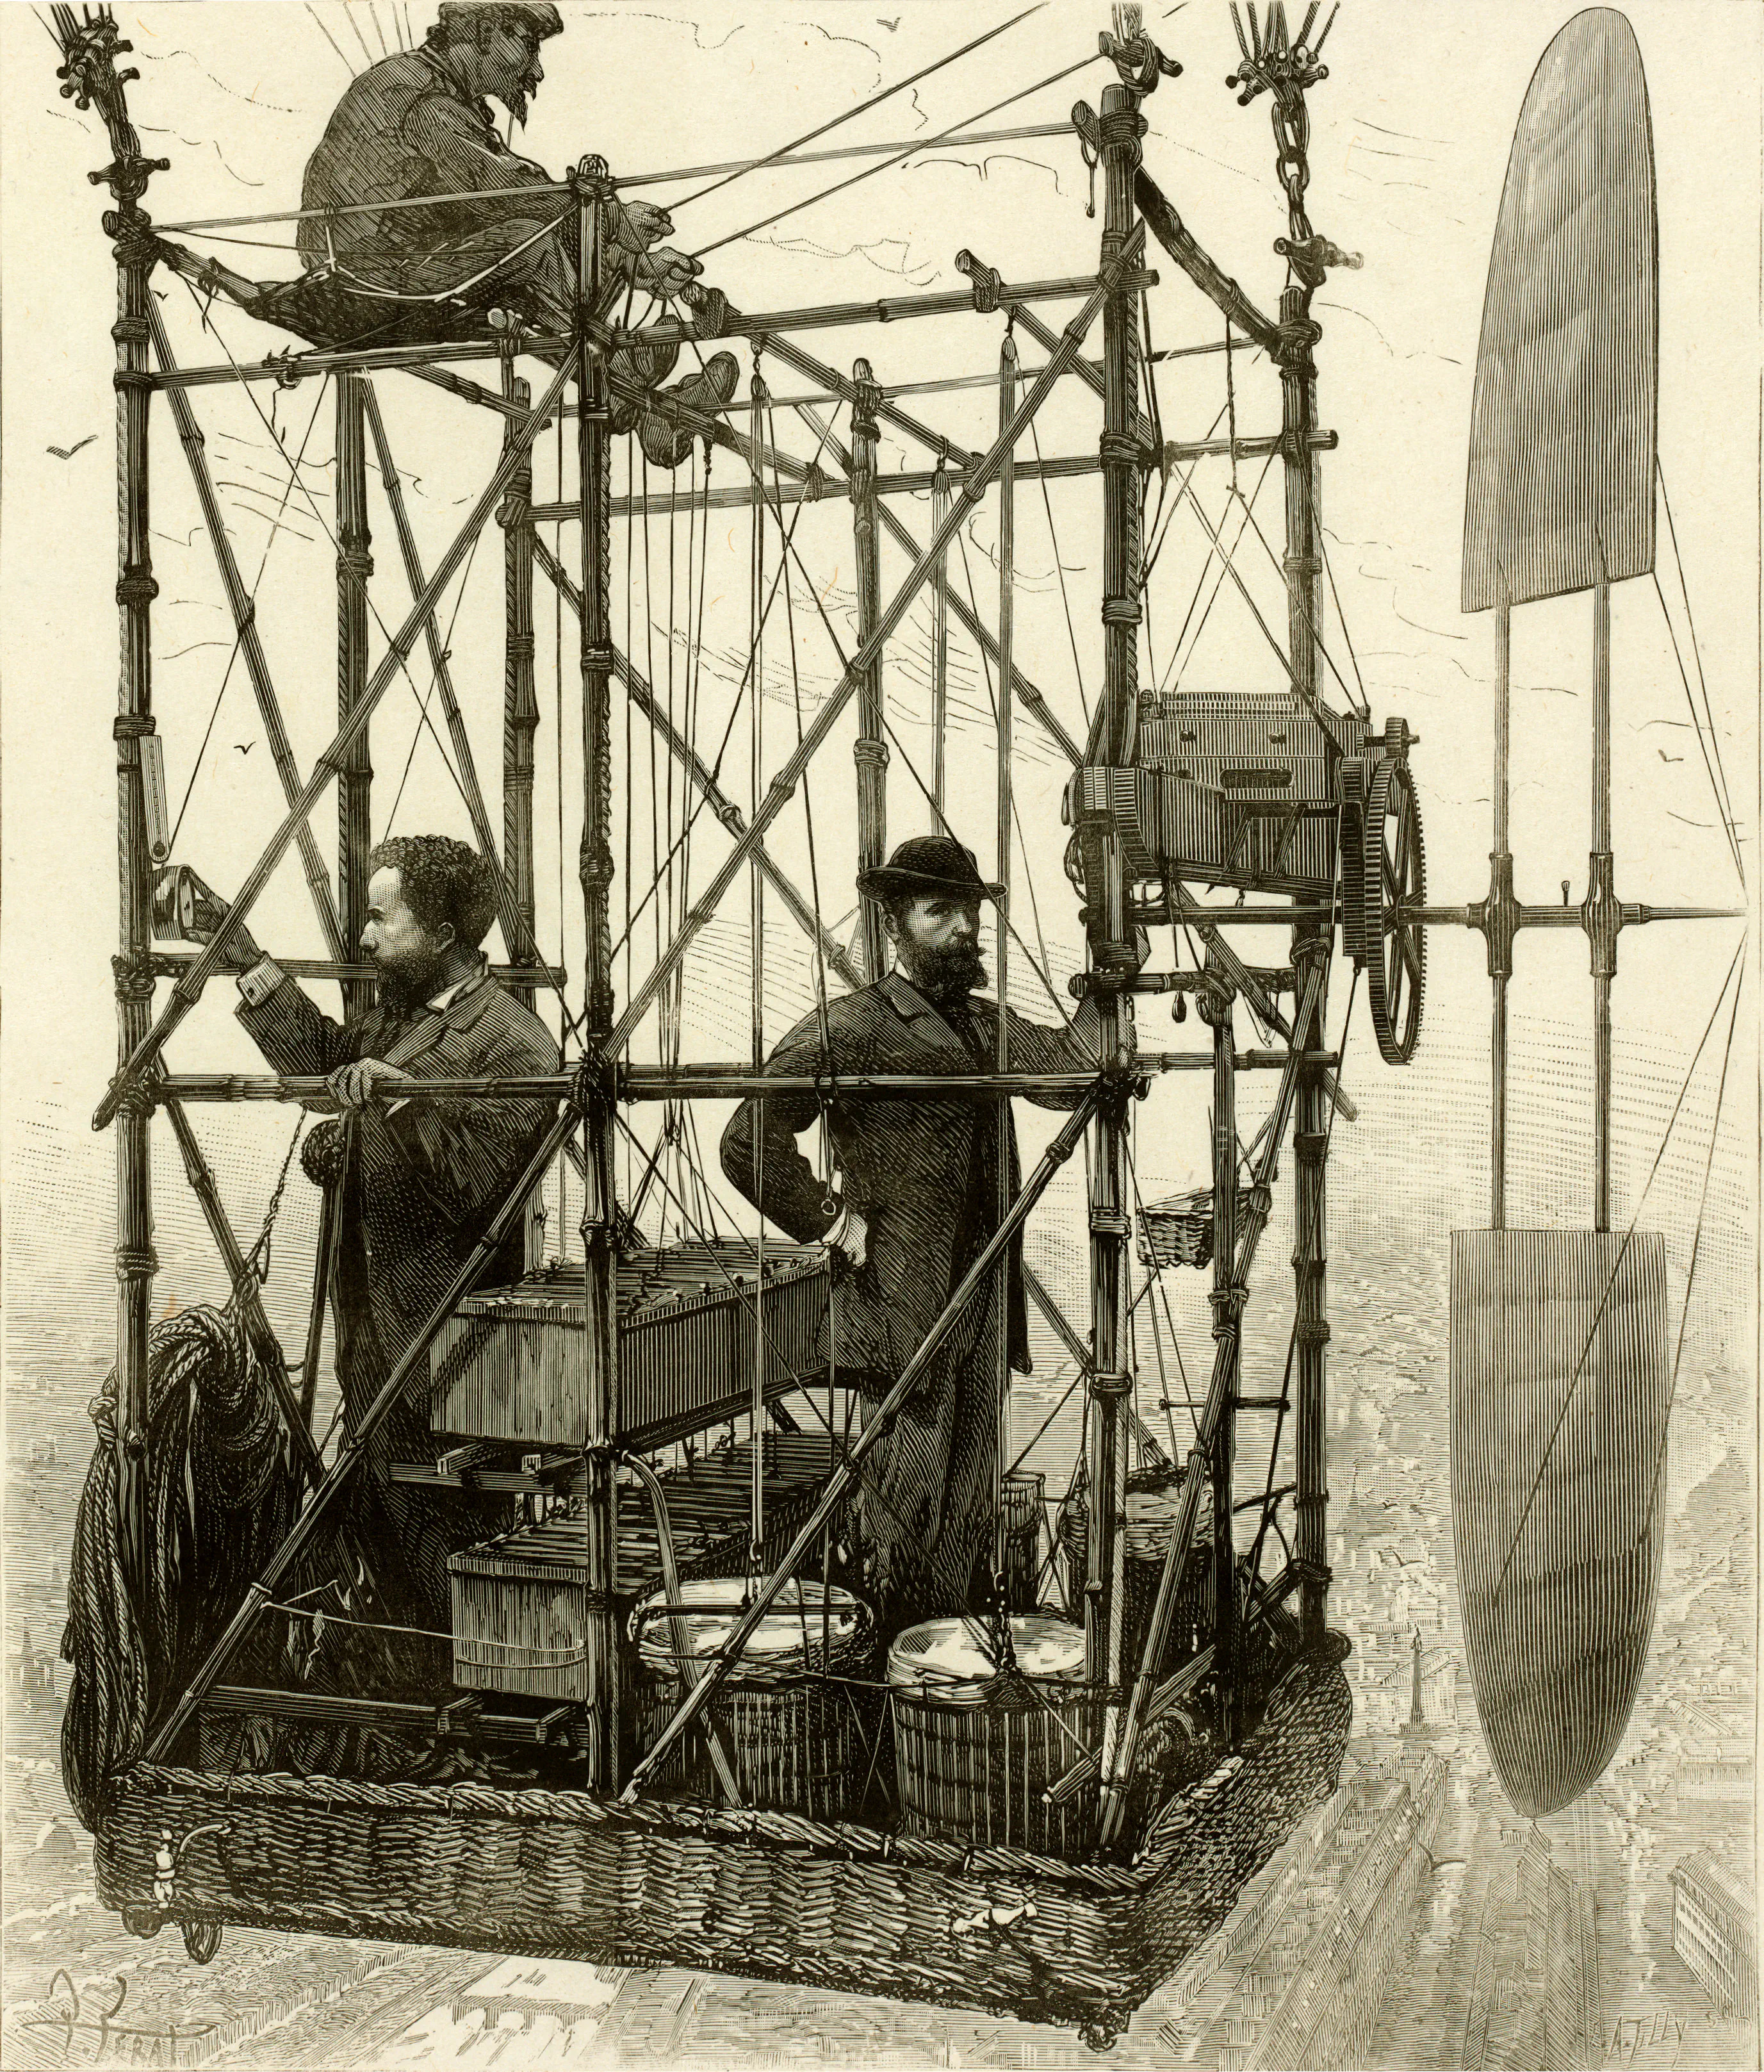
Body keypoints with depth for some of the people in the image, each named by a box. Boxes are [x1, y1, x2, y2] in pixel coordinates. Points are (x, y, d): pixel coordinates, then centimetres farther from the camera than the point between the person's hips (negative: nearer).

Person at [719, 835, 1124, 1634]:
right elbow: (748, 1143, -14)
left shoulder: (987, 1024, 16)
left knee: (972, 1515, 14)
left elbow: (1068, 1071, 0)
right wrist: (830, 1220, -11)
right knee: (906, 1515, -2)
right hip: (902, 1309, -7)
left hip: (984, 1302, 7)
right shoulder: (848, 1028, -7)